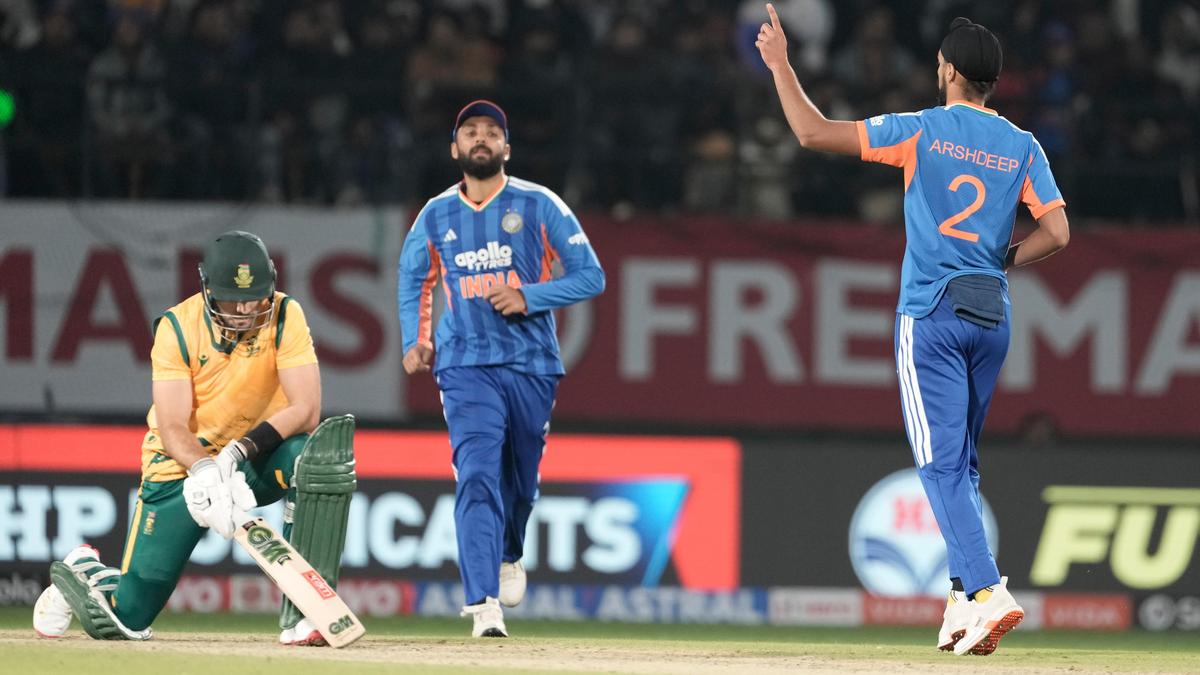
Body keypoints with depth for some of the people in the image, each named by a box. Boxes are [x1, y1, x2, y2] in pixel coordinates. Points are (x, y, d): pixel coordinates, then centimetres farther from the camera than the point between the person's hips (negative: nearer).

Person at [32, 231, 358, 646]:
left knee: (319, 455, -36)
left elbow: (306, 409, -22)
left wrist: (243, 449, -36)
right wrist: (206, 473, -41)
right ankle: (82, 573, 33)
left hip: (259, 456, 1)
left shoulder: (285, 317, -15)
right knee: (129, 618, -6)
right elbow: (172, 429, -21)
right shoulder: (177, 327, -16)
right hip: (183, 463, -1)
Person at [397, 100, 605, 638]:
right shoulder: (436, 216, 7)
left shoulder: (538, 206, 0)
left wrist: (528, 297, -14)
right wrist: (415, 341, 9)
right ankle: (483, 601, -24)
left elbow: (591, 276, -1)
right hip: (466, 367, 0)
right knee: (477, 477, -17)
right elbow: (413, 280, 24)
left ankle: (509, 556, 45)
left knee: (520, 480, 13)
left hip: (532, 365, 0)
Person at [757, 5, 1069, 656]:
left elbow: (813, 132, -5)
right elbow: (1056, 232, -1)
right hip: (993, 319, 5)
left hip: (931, 317, -5)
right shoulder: (1021, 146, 6)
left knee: (942, 463, -9)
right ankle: (964, 603, 14)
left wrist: (780, 65, 8)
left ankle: (988, 592, -25)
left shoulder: (920, 130, -4)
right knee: (962, 463, 17)